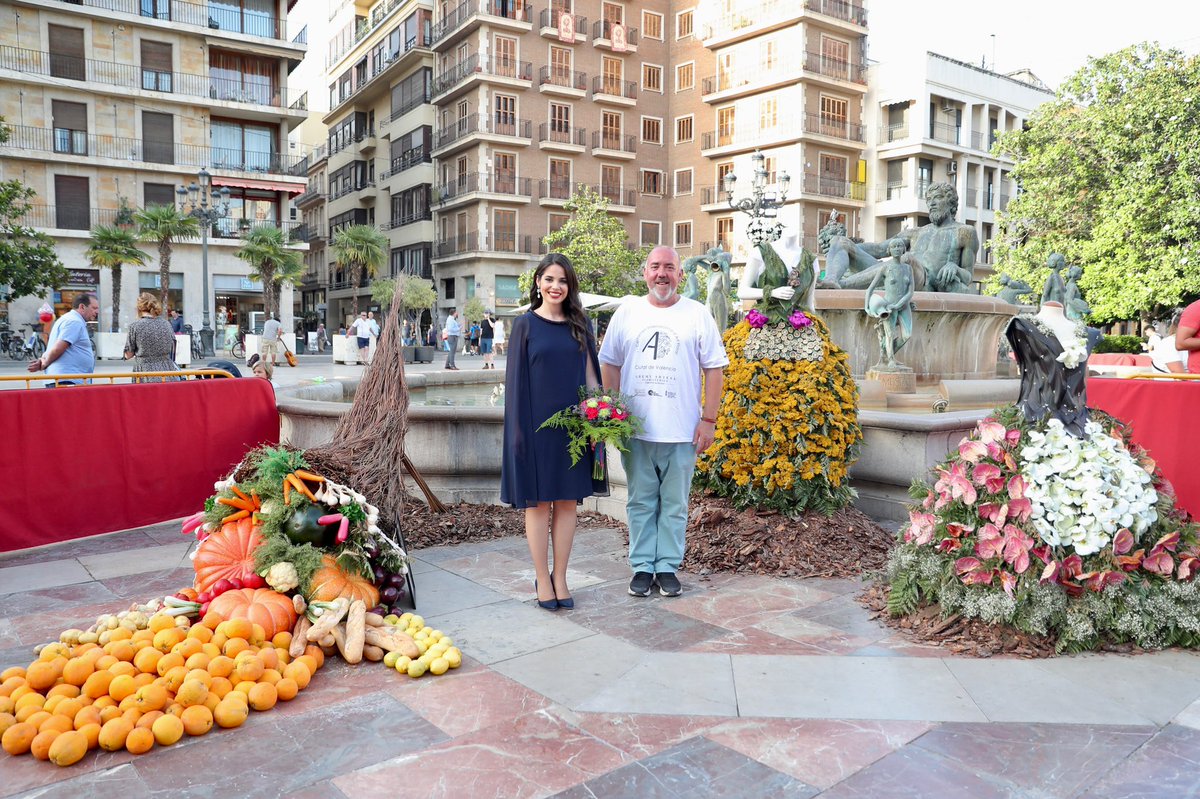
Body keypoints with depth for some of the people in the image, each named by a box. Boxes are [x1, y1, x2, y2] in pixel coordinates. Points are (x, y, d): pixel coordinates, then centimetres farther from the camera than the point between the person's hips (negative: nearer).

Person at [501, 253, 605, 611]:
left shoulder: (579, 324, 8)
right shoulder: (525, 324, 0)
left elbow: (589, 371, 10)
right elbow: (516, 378, -2)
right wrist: (518, 428, -7)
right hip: (536, 423, -3)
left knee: (567, 501, 7)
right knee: (538, 502, 5)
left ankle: (560, 577, 19)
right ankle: (542, 579, 17)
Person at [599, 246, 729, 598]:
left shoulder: (698, 314, 2)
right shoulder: (627, 312, 6)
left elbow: (714, 368, 1)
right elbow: (610, 364, 9)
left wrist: (709, 419, -4)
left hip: (682, 432, -1)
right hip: (635, 428, 1)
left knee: (675, 504, 7)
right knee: (641, 502, 10)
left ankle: (667, 567, 19)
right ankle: (642, 566, 20)